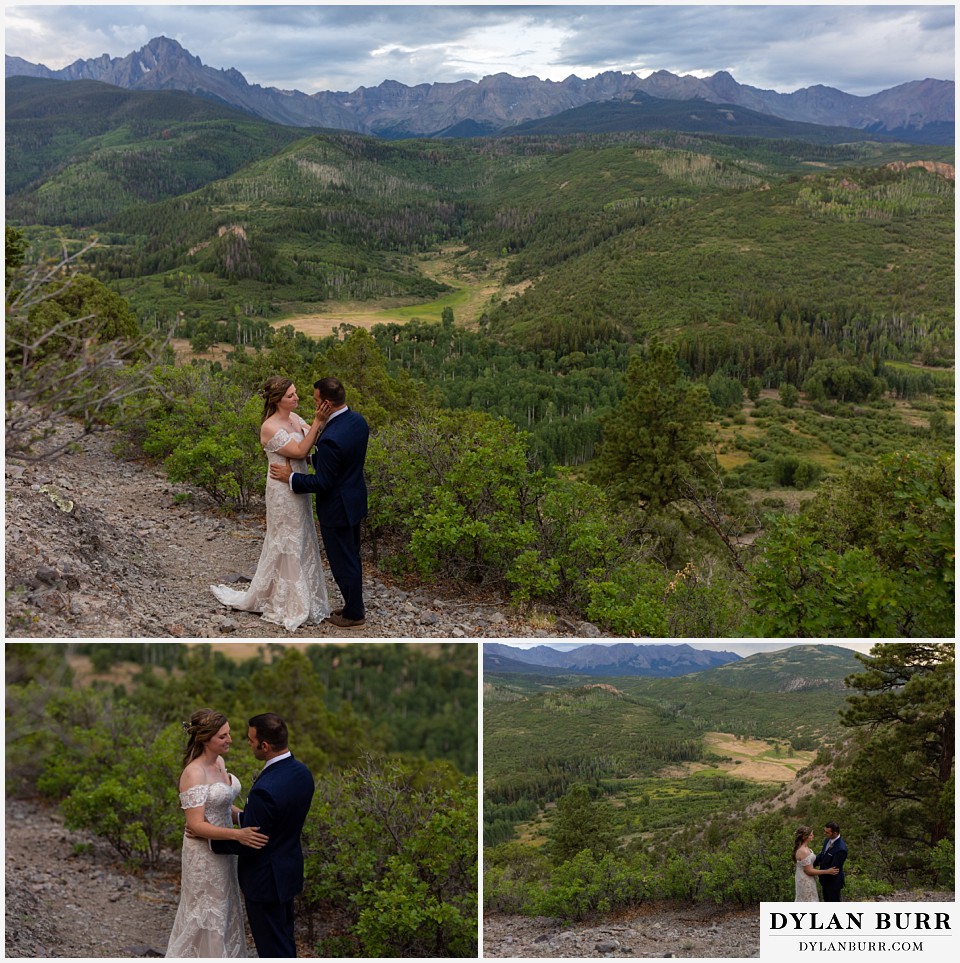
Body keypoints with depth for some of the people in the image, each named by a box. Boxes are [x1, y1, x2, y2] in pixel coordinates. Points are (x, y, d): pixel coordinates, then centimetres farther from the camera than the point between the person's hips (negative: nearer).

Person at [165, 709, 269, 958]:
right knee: (207, 917, 6)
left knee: (225, 913, 19)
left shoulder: (219, 762, 2)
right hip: (204, 854, -8)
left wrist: (249, 820, 0)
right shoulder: (193, 774, -23)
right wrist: (237, 834, -35)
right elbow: (196, 825, -26)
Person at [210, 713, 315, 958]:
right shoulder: (301, 773, -5)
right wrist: (239, 815, 15)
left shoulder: (265, 790, -32)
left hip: (265, 879, -8)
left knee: (272, 949, 7)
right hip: (289, 871, 9)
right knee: (284, 941, 24)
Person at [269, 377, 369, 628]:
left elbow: (322, 483, -24)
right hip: (355, 500, 9)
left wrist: (290, 477, -13)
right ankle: (355, 605, 36)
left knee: (342, 561, 9)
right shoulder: (358, 421, -4)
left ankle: (354, 613, 24)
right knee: (352, 557, 22)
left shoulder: (331, 439, -32)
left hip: (337, 508, -9)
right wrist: (313, 455, 11)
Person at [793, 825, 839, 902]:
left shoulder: (805, 848, 3)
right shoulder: (803, 852, -27)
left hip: (806, 880, 10)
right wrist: (828, 871, -19)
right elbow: (809, 871, -23)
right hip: (806, 882, -10)